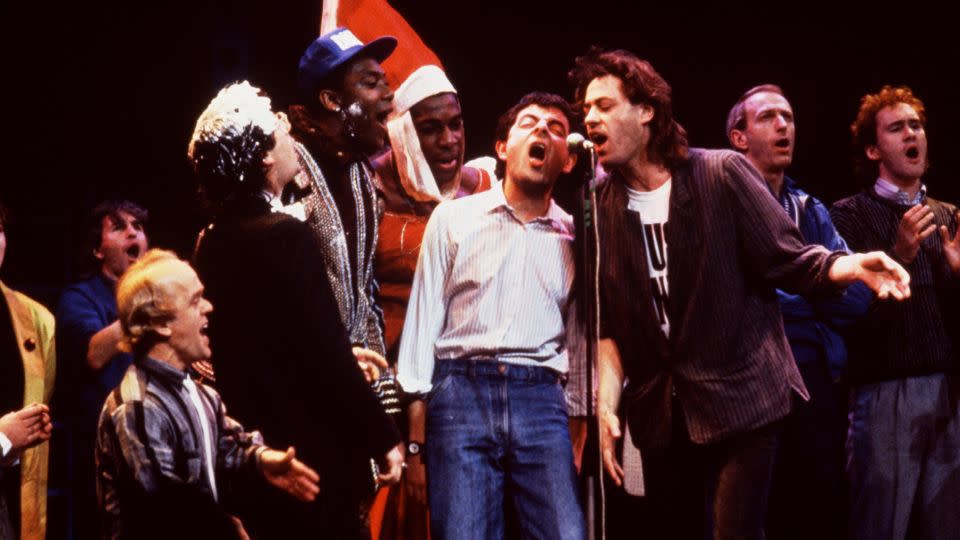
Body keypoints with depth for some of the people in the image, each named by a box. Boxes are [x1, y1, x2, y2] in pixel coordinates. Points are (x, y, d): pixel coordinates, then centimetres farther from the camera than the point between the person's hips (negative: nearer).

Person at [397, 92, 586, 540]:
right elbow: (423, 317, 7)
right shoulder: (453, 218, 9)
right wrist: (414, 434, 1)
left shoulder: (573, 235, 12)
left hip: (540, 399, 1)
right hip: (460, 390, -1)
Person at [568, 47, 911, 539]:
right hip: (660, 411, 4)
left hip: (741, 398, -4)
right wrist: (606, 402, -6)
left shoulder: (721, 174, -7)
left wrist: (854, 267, -26)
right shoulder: (600, 210, 4)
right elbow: (607, 324, 6)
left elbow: (791, 263, -7)